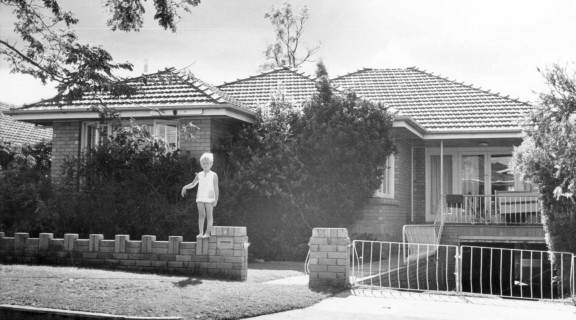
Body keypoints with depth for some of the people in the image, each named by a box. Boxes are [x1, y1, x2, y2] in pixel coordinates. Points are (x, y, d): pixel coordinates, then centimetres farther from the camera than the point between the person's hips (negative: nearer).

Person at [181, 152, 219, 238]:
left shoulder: (213, 175, -1)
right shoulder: (199, 175, 10)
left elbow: (216, 188, -2)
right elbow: (193, 184, 21)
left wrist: (216, 199, -8)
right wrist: (185, 187, 4)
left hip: (209, 198, -3)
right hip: (200, 198, 3)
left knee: (209, 215, -3)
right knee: (201, 215, 1)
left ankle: (207, 232, -1)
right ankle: (201, 233, 1)